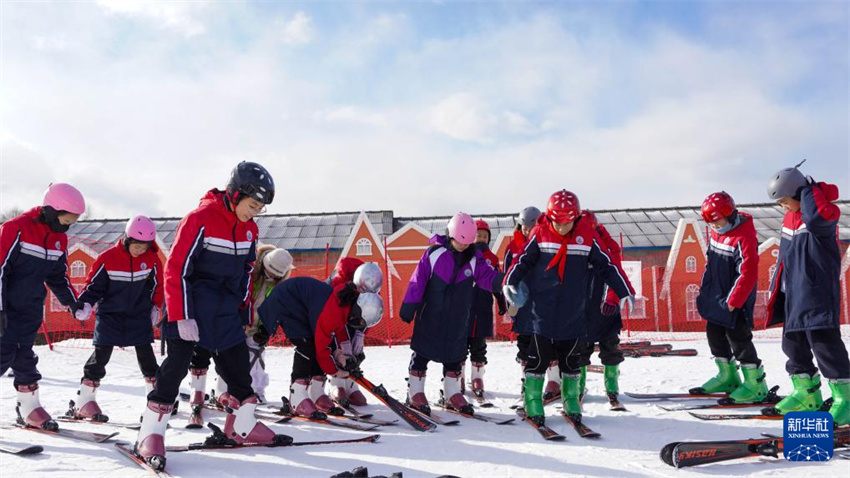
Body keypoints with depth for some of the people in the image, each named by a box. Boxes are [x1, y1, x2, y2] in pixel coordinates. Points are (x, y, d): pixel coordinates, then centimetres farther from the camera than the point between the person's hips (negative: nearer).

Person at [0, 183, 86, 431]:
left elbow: (59, 277, 14)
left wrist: (74, 303, 5)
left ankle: (29, 409, 16)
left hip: (31, 309, 6)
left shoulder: (60, 238, 4)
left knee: (24, 356, 11)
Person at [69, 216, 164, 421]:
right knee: (101, 354, -4)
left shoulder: (152, 259, -5)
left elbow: (158, 285, 9)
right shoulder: (108, 258, -12)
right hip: (110, 314, -1)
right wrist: (85, 305, -19)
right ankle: (83, 401, 5)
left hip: (140, 316, 2)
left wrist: (156, 308, 11)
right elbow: (94, 284, -5)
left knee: (146, 354, 3)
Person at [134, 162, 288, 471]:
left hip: (225, 309, 7)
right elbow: (176, 268, -17)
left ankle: (241, 427, 21)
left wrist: (244, 312, 17)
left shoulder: (249, 229, 6)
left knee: (238, 364, 8)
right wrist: (180, 316, -20)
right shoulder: (200, 219, -16)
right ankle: (151, 432, 5)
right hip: (191, 302, -6)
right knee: (177, 362, -7)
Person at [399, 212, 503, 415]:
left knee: (455, 354, 12)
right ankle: (415, 392, 18)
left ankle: (452, 394, 25)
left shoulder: (474, 258, -1)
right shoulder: (434, 253, -11)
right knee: (422, 352, 6)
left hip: (457, 319, 3)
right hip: (429, 316, -3)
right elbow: (417, 281, -8)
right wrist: (408, 308, -7)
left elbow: (488, 276, -11)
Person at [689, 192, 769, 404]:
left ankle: (755, 384, 8)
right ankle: (727, 377, 29)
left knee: (738, 338, -5)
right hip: (716, 297, 9)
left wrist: (733, 301, -22)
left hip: (736, 299, -9)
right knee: (714, 334, 14)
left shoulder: (743, 236, -22)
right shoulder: (716, 232, 5)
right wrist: (706, 288, 18)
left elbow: (748, 274, -24)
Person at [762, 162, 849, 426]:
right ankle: (807, 394, 23)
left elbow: (816, 220, -39)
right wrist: (776, 287, 20)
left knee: (824, 341, -8)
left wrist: (808, 189, -22)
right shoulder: (790, 217, 13)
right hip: (793, 295, 8)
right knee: (794, 344, 12)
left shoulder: (825, 210, -11)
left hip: (817, 293, -8)